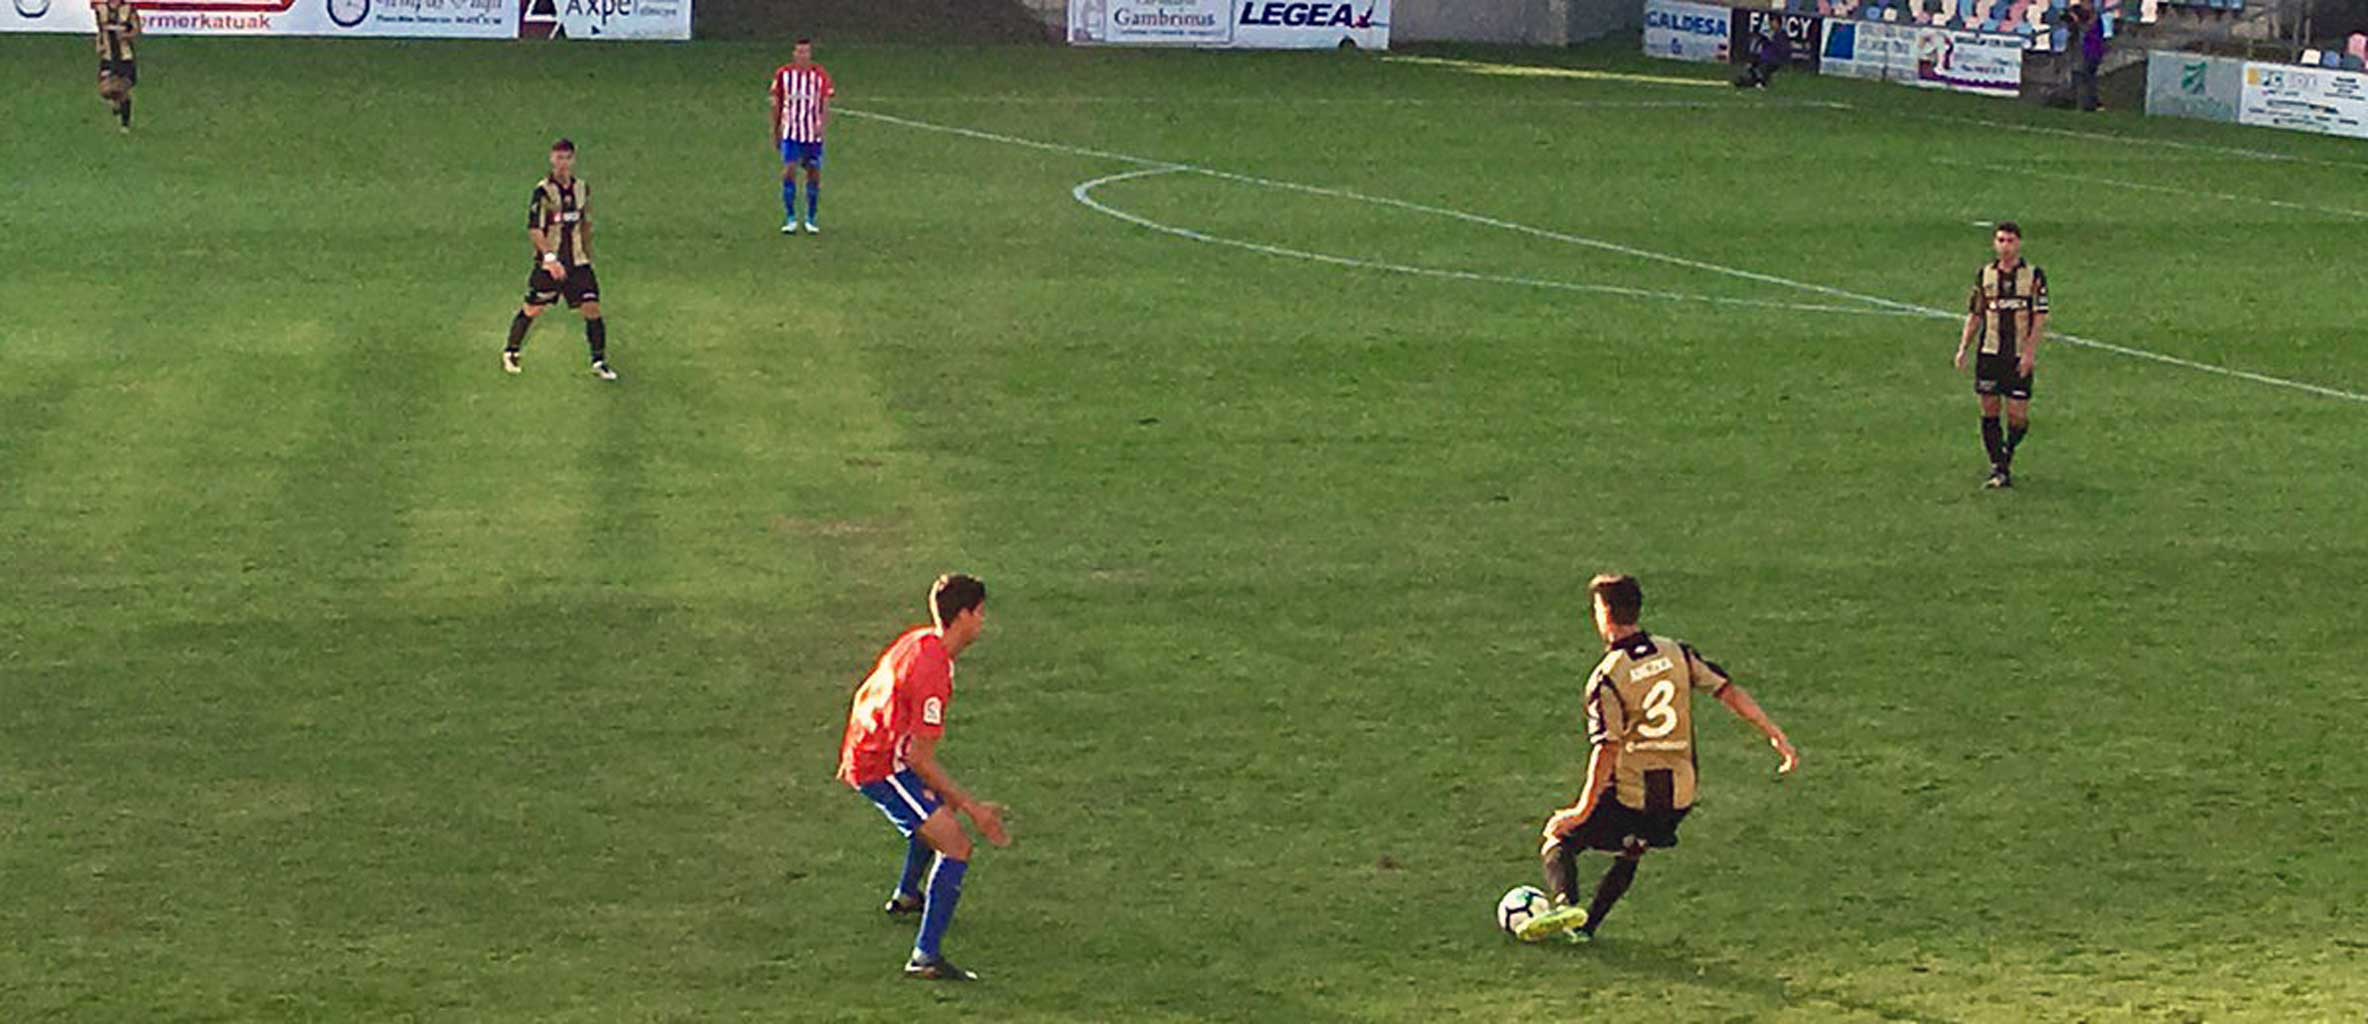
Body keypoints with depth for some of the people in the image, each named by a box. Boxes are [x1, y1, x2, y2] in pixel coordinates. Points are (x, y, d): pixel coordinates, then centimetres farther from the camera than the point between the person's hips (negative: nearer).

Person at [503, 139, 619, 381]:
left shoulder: (582, 189, 4)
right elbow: (534, 229, -19)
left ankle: (599, 363, 4)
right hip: (548, 262, -4)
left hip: (578, 262, 4)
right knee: (532, 309, 7)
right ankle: (510, 353, 27)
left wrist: (588, 255, 19)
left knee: (592, 308, -6)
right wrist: (550, 257, -29)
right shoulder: (543, 191, -14)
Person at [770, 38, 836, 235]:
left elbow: (826, 103, -7)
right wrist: (776, 130, 12)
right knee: (789, 172, -11)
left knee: (814, 174, 3)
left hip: (813, 134, 0)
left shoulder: (820, 75, -3)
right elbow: (777, 103, 10)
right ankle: (790, 219, -3)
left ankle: (811, 219, 17)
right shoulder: (783, 74, 1)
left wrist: (822, 124, -24)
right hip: (790, 132, 0)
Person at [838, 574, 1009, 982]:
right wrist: (973, 808, -23)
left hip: (862, 750, 10)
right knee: (956, 847, -14)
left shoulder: (918, 639, 2)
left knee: (943, 805, 34)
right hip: (882, 768, -10)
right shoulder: (933, 672, -28)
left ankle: (906, 896, 54)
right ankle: (926, 957, -17)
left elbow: (866, 694, 18)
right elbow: (918, 756, -27)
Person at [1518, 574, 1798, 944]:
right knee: (1629, 855, 30)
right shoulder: (1677, 654, 1)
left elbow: (1606, 748, -19)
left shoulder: (1606, 678, -14)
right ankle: (1586, 925, 27)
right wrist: (1775, 735, 3)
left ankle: (1565, 903, -13)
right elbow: (1729, 691, -1)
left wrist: (1583, 811, -17)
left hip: (1628, 798, -5)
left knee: (1559, 839, 12)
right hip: (1679, 797, 5)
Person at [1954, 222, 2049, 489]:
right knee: (1989, 412, 0)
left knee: (2018, 416, -4)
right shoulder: (1985, 276, 8)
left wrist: (2030, 352, -13)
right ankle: (1999, 469, 7)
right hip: (1989, 354, 3)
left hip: (2020, 357, -3)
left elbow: (2040, 317, -5)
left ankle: (2008, 453, 25)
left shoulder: (2034, 276, -2)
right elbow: (1975, 315, 13)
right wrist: (1963, 348, 5)